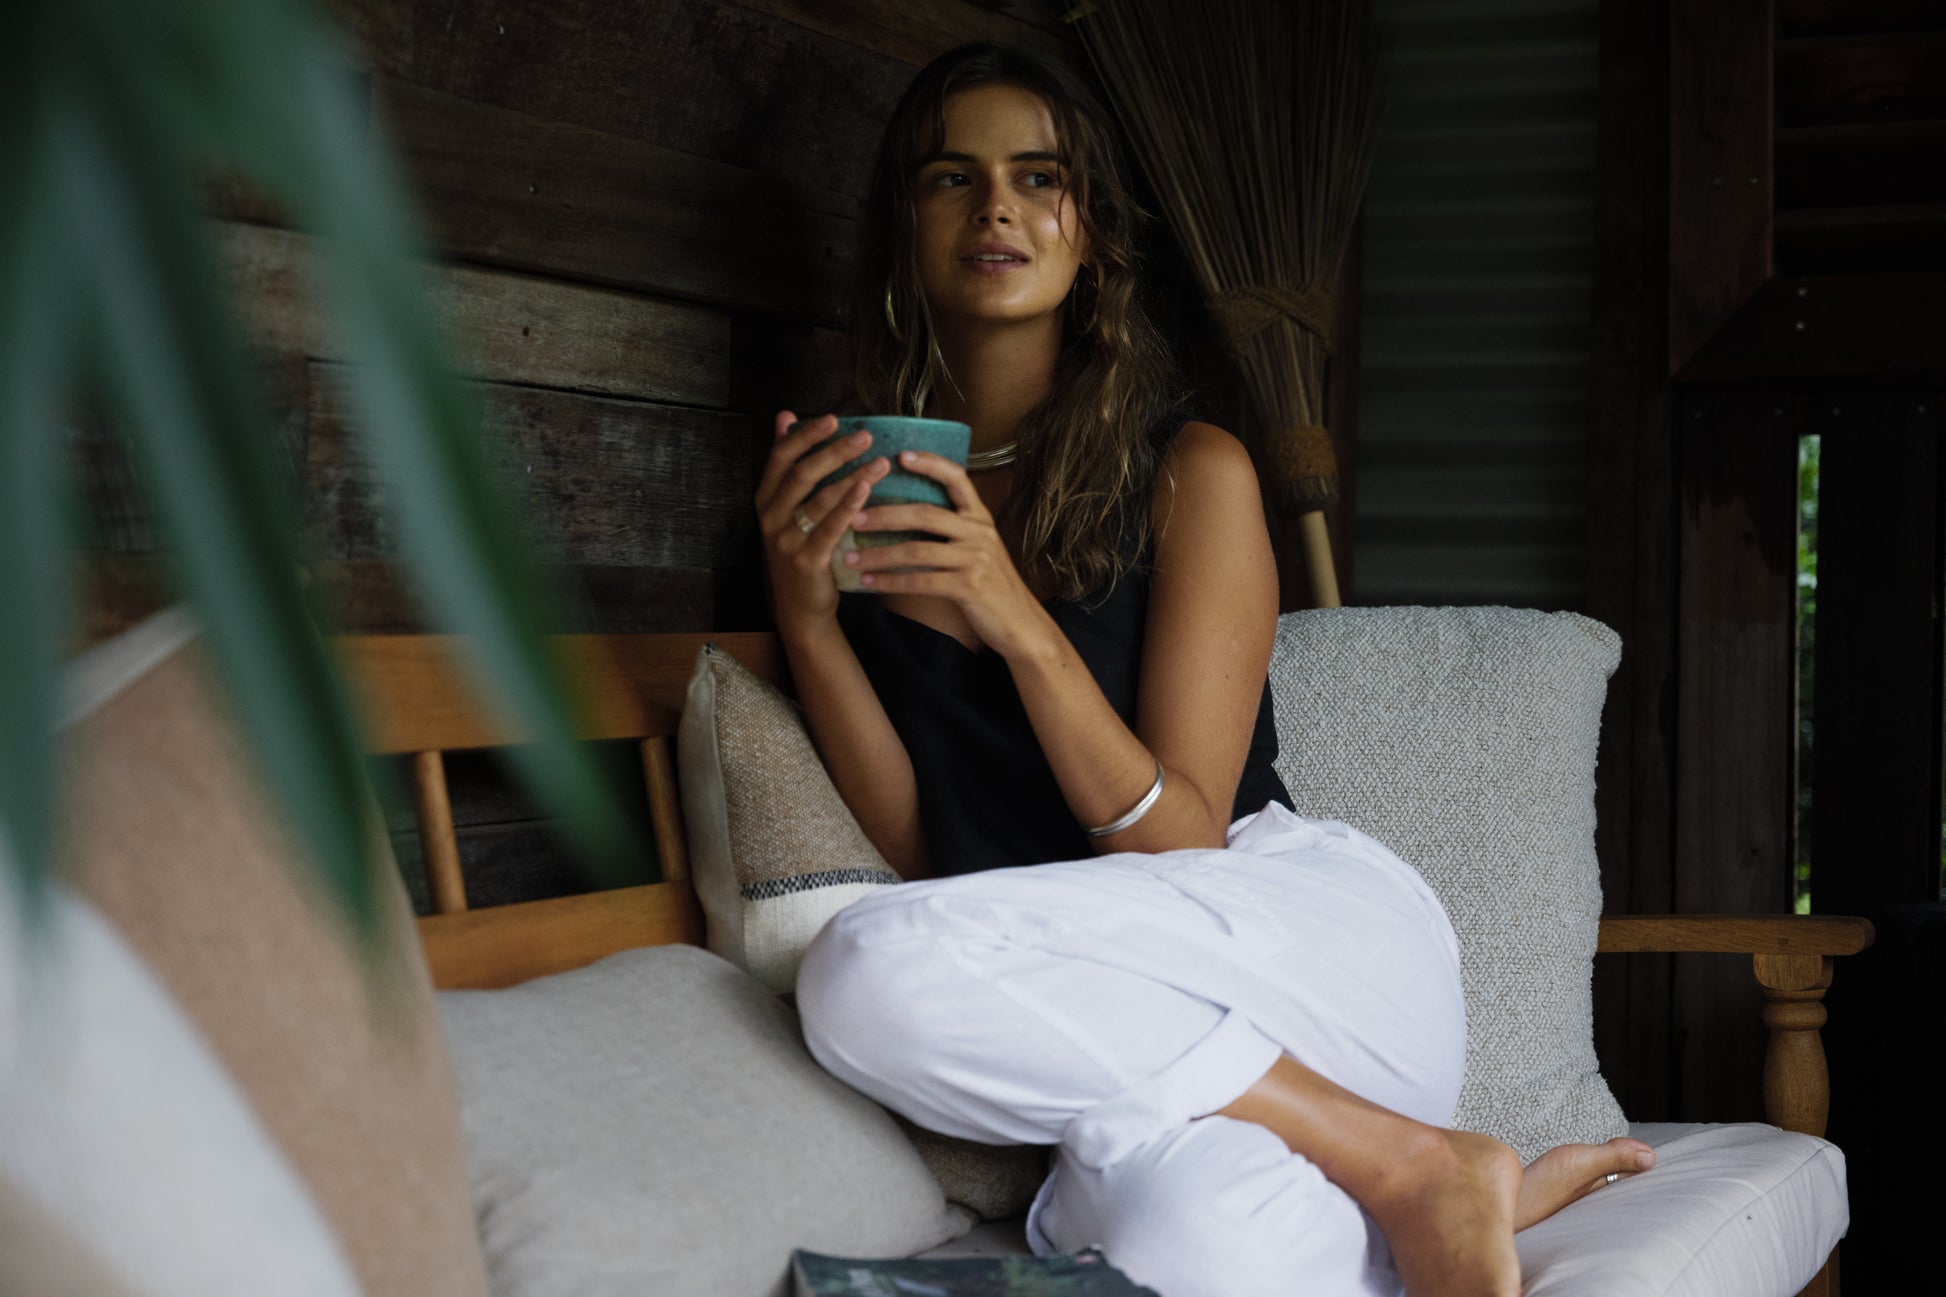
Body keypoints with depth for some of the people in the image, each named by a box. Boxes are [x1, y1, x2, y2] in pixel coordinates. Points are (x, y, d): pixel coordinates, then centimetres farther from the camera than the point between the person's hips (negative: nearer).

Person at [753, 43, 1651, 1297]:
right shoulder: (863, 490, 12)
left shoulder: (1189, 472, 2)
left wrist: (1016, 620, -17)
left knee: (873, 971, -31)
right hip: (1131, 1015, 1)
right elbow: (918, 847, 4)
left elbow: (1180, 843, -5)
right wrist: (804, 614, -10)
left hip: (1320, 924, -1)